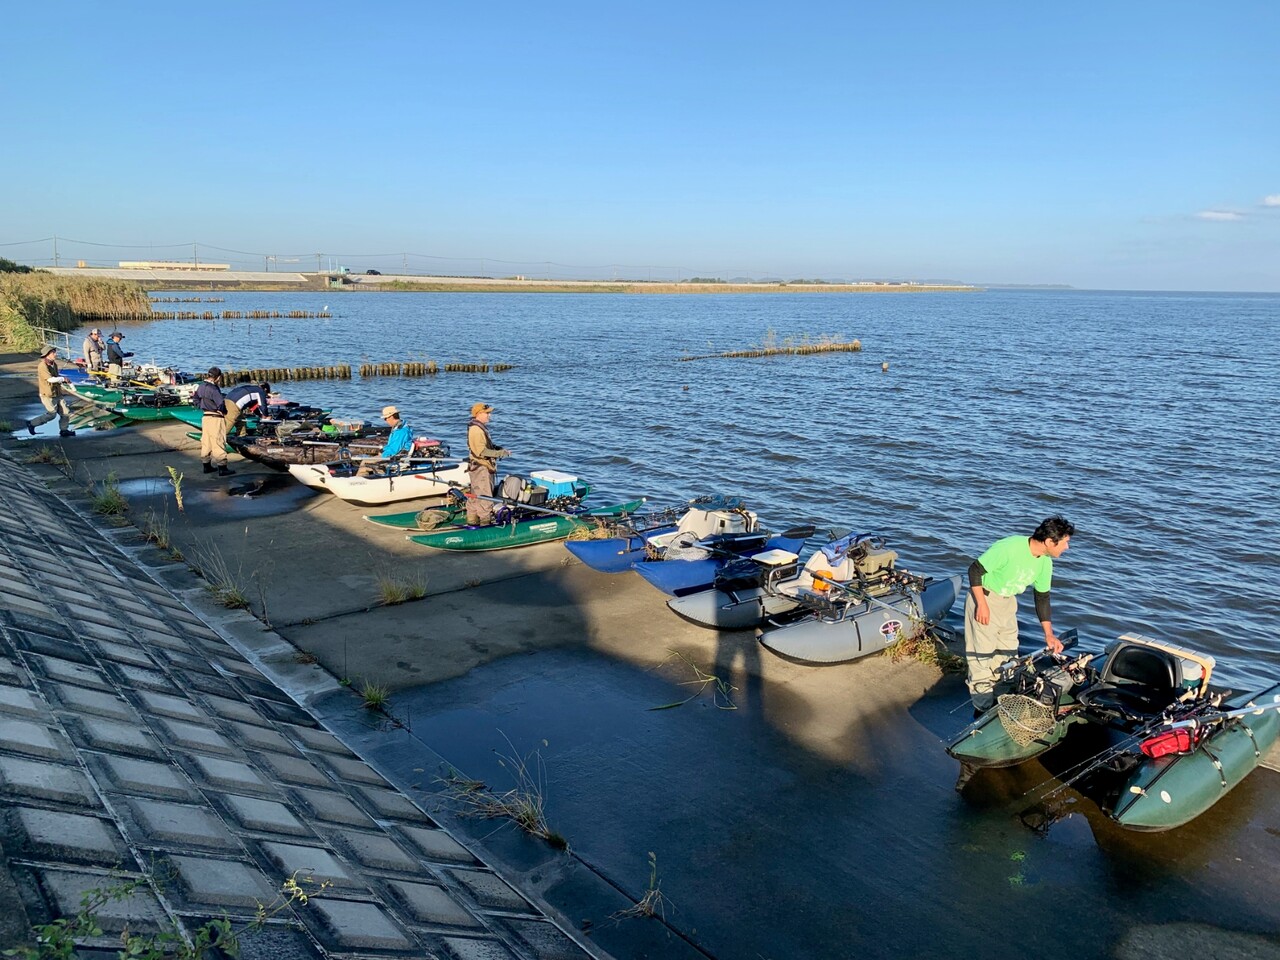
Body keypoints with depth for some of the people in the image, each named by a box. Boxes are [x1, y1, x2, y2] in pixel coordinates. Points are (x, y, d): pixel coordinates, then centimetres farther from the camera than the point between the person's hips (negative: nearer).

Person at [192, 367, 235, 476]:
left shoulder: (201, 386, 7)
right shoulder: (212, 388, -20)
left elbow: (195, 401, 19)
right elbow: (221, 403, -25)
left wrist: (203, 408, 17)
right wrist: (224, 412, -7)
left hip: (205, 417, 9)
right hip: (215, 418, -9)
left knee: (206, 442, 15)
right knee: (218, 443, -4)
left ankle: (207, 466, 24)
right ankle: (222, 469, -1)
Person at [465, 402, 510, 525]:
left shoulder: (481, 427, 14)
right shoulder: (476, 430, -20)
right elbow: (482, 452, -24)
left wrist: (498, 449, 7)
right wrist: (501, 453, -20)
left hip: (483, 467, 11)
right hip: (480, 468, -11)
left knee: (475, 495, 17)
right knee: (485, 497, -5)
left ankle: (472, 519, 25)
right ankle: (485, 521, 1)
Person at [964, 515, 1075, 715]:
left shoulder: (1045, 563, -6)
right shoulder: (1009, 548, -31)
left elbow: (1042, 598, 6)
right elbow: (975, 570, -24)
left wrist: (1049, 634, 4)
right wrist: (982, 604, -24)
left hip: (1008, 601, 8)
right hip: (984, 596, -8)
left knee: (1008, 653, 11)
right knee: (982, 654, -6)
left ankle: (1000, 700, 27)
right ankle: (983, 709, 4)